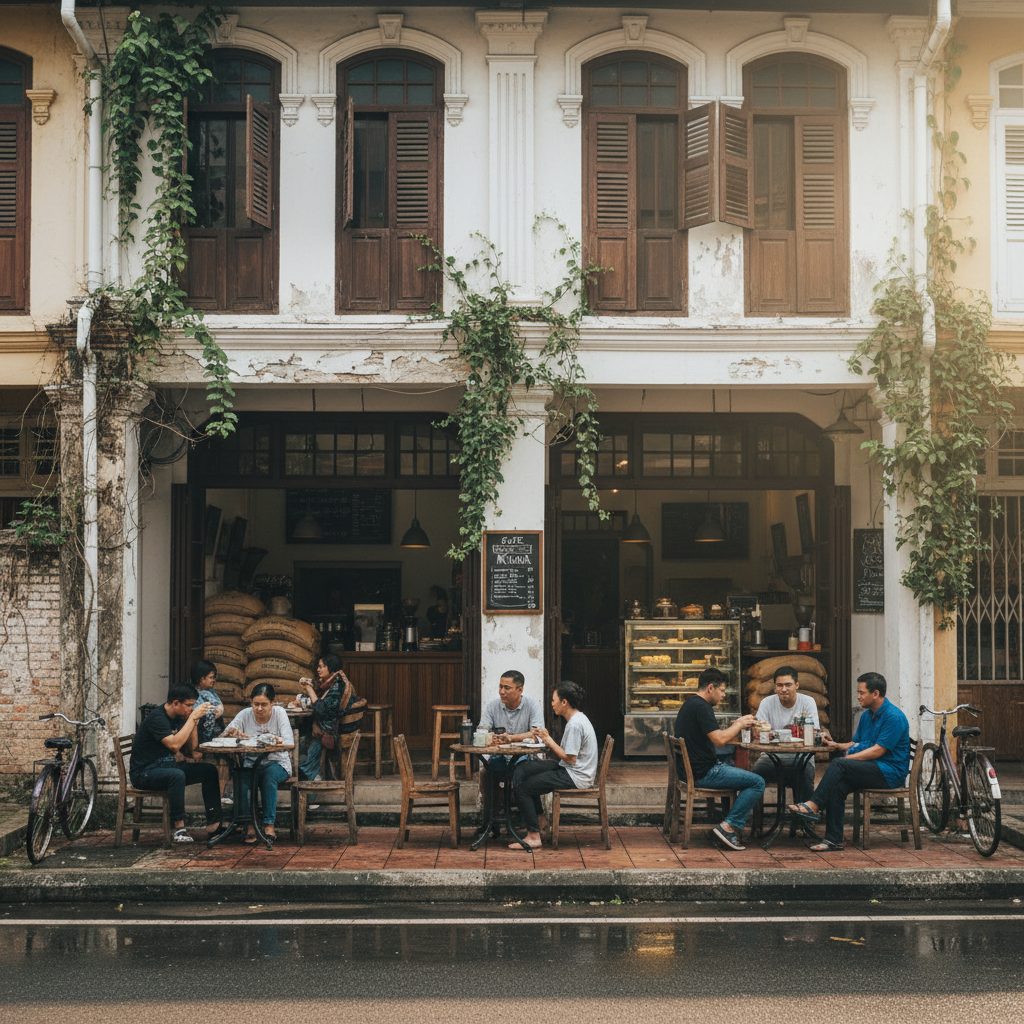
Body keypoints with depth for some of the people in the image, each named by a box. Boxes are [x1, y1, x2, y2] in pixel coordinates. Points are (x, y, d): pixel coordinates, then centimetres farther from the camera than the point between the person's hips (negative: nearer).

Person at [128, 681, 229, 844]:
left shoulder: (178, 717, 8)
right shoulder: (157, 718, -20)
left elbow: (191, 746, 9)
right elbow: (174, 744, -31)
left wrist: (194, 720, -4)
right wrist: (192, 718, -25)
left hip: (165, 768, 9)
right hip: (144, 774, -9)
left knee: (209, 771, -3)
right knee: (177, 775, -38)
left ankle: (213, 825, -8)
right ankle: (179, 828, -32)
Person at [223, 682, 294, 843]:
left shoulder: (279, 713, -6)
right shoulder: (245, 715, -1)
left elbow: (289, 742, -16)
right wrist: (231, 733, -30)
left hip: (276, 763, -1)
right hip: (251, 763, 1)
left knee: (269, 775, -35)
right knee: (241, 778, -31)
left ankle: (269, 824, -30)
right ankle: (250, 825, -24)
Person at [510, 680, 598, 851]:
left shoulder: (575, 725, -19)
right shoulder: (576, 719, 13)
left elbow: (570, 759, -21)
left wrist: (549, 740, -11)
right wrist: (546, 740, 1)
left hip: (575, 778, -11)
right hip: (569, 771, 11)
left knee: (521, 788, -9)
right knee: (521, 769, 11)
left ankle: (534, 836, -5)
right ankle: (537, 820, 10)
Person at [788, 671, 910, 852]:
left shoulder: (894, 717, -14)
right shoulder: (867, 716, 15)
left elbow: (877, 751, -19)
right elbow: (855, 744, 20)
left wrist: (846, 759, -18)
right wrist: (837, 746, -1)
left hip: (891, 772, -8)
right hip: (872, 770, 8)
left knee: (838, 765, -26)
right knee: (837, 787, -21)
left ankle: (813, 806, -22)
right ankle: (833, 840, -22)